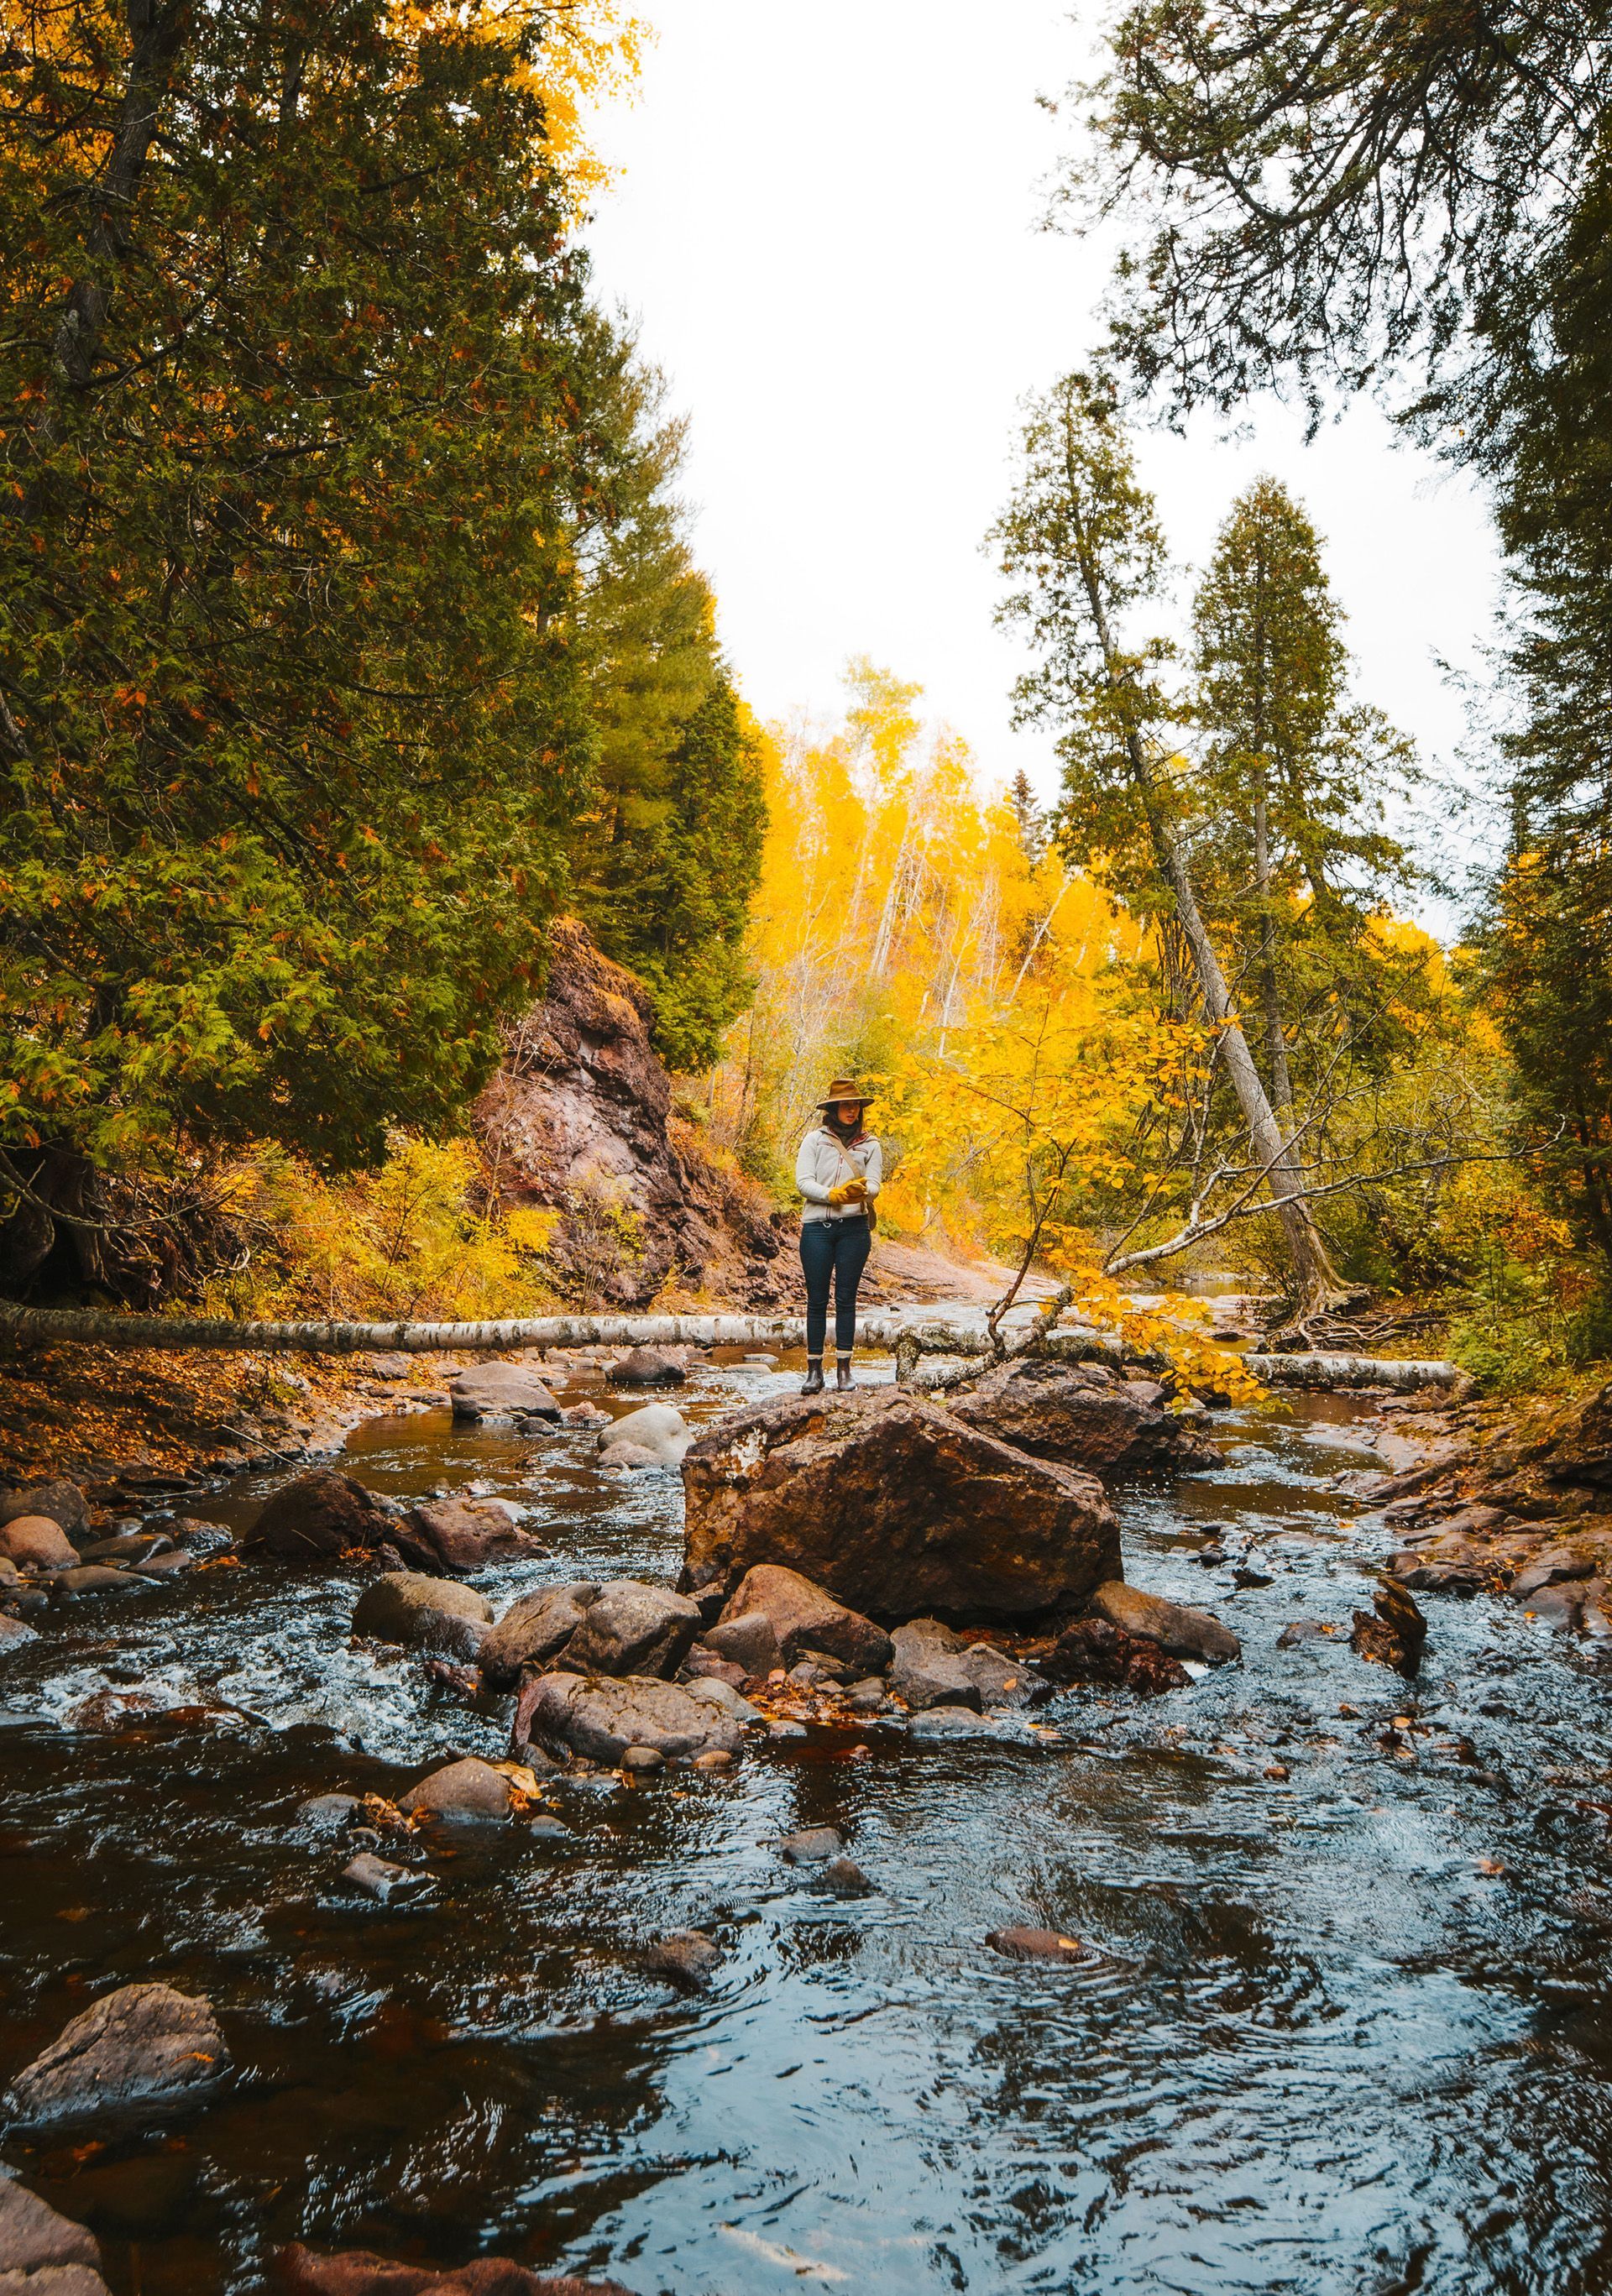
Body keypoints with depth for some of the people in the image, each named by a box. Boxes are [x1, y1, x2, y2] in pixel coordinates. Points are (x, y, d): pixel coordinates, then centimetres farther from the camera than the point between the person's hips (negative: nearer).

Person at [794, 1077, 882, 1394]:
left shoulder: (870, 1145, 10)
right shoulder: (814, 1140, 6)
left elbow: (874, 1184, 0)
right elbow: (803, 1181, -3)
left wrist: (860, 1190, -24)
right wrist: (831, 1194, -19)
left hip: (854, 1227, 1)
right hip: (817, 1227, -1)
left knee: (846, 1297, 2)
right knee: (817, 1299, 0)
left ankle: (843, 1368, 5)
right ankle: (814, 1369, 3)